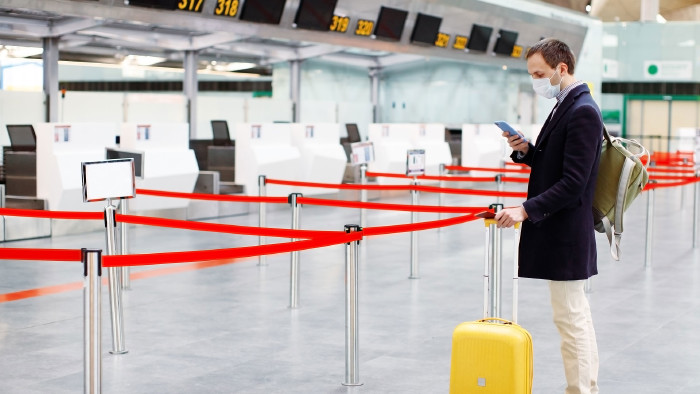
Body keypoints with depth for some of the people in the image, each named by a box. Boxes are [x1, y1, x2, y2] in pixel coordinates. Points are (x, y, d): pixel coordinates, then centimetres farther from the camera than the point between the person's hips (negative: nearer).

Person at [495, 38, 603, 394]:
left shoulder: (583, 112, -17)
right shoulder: (566, 107, 14)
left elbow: (573, 182, -23)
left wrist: (526, 210, -24)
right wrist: (526, 151, 1)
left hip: (565, 233, -10)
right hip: (560, 232, 10)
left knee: (570, 318, -5)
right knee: (577, 315, 15)